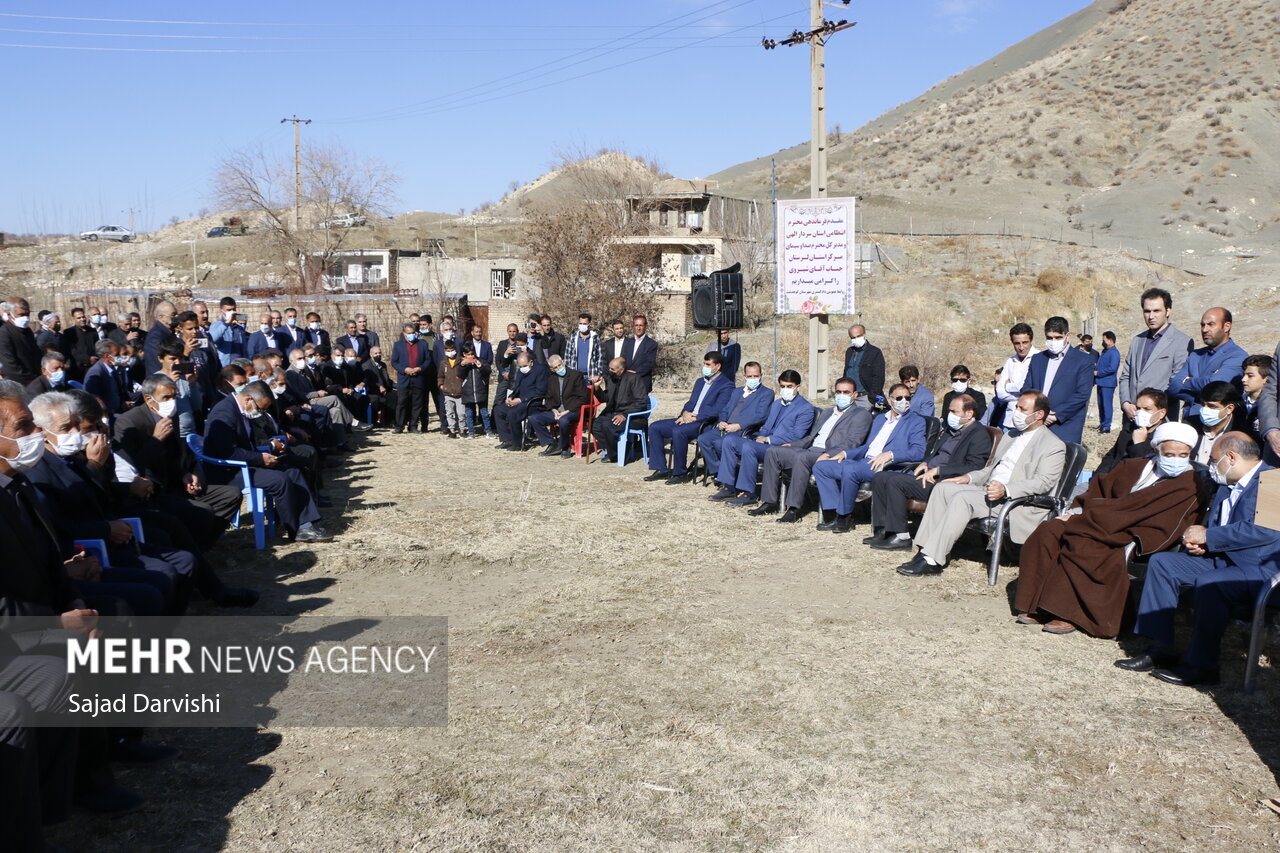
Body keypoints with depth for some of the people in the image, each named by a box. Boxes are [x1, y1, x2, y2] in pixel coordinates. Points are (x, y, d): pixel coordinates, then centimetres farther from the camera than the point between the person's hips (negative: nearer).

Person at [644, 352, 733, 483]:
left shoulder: (726, 386, -5)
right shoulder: (700, 382, 23)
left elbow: (717, 410, -15)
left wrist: (694, 417, -17)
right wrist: (685, 414, -1)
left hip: (705, 424, -9)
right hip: (687, 419, 9)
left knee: (678, 431, -35)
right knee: (654, 427, -5)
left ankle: (680, 473, -21)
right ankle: (661, 470, -4)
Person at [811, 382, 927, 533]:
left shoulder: (916, 421, 5)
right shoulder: (879, 418, 27)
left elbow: (918, 451, -10)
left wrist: (890, 454, -23)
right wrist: (845, 453, 11)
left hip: (884, 466, -8)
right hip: (863, 462, 8)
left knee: (849, 469, -36)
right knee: (820, 466, -5)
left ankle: (845, 517, -19)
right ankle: (834, 514, -10)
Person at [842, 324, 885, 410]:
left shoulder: (875, 352, -3)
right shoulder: (849, 352, 17)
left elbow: (878, 377, -8)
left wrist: (873, 397, -15)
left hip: (864, 398, -5)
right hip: (849, 398, 5)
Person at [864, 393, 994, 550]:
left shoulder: (980, 435, -7)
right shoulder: (950, 429, 21)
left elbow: (973, 467, -18)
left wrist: (937, 470, -18)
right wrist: (925, 463, 7)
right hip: (927, 473, 10)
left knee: (895, 481, -25)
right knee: (880, 477, -2)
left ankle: (901, 537, -18)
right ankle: (883, 531, -1)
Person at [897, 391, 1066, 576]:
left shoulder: (1054, 446, -3)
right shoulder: (1012, 436, 24)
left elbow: (1043, 482, -15)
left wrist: (1005, 490, -29)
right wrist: (969, 477, 9)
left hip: (1015, 501, -9)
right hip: (988, 489, 9)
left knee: (962, 498, -30)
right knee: (943, 488, -11)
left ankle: (932, 561, -31)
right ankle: (926, 551, -17)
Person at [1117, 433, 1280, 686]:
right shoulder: (1227, 485, 18)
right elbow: (1212, 523, 25)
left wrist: (1207, 536, -20)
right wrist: (1197, 541, 0)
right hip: (1222, 559, 10)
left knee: (1208, 584, -34)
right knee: (1162, 562, 0)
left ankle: (1201, 666, -19)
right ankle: (1160, 649, -2)